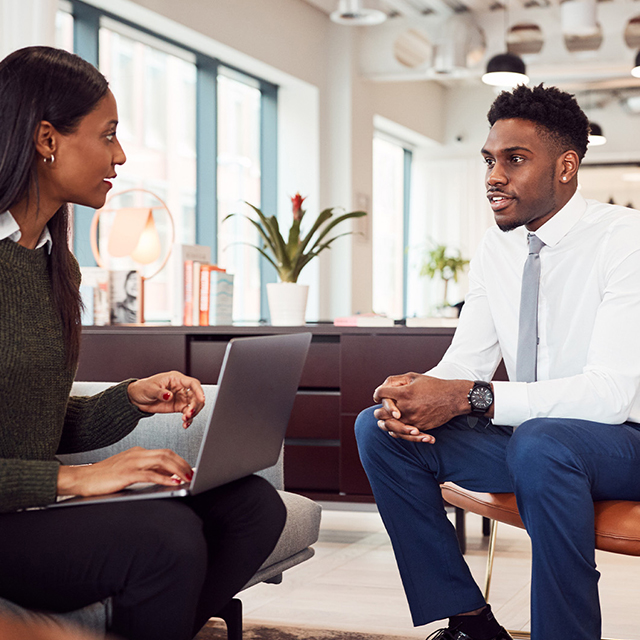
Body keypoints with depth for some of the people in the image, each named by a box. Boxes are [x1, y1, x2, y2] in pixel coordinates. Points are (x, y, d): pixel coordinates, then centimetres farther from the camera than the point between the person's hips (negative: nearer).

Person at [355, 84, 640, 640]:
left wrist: (469, 397, -32)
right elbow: (465, 363, 5)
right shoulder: (497, 249, 5)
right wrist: (415, 395, -20)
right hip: (524, 433, 7)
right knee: (378, 428, -8)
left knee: (540, 444, -39)